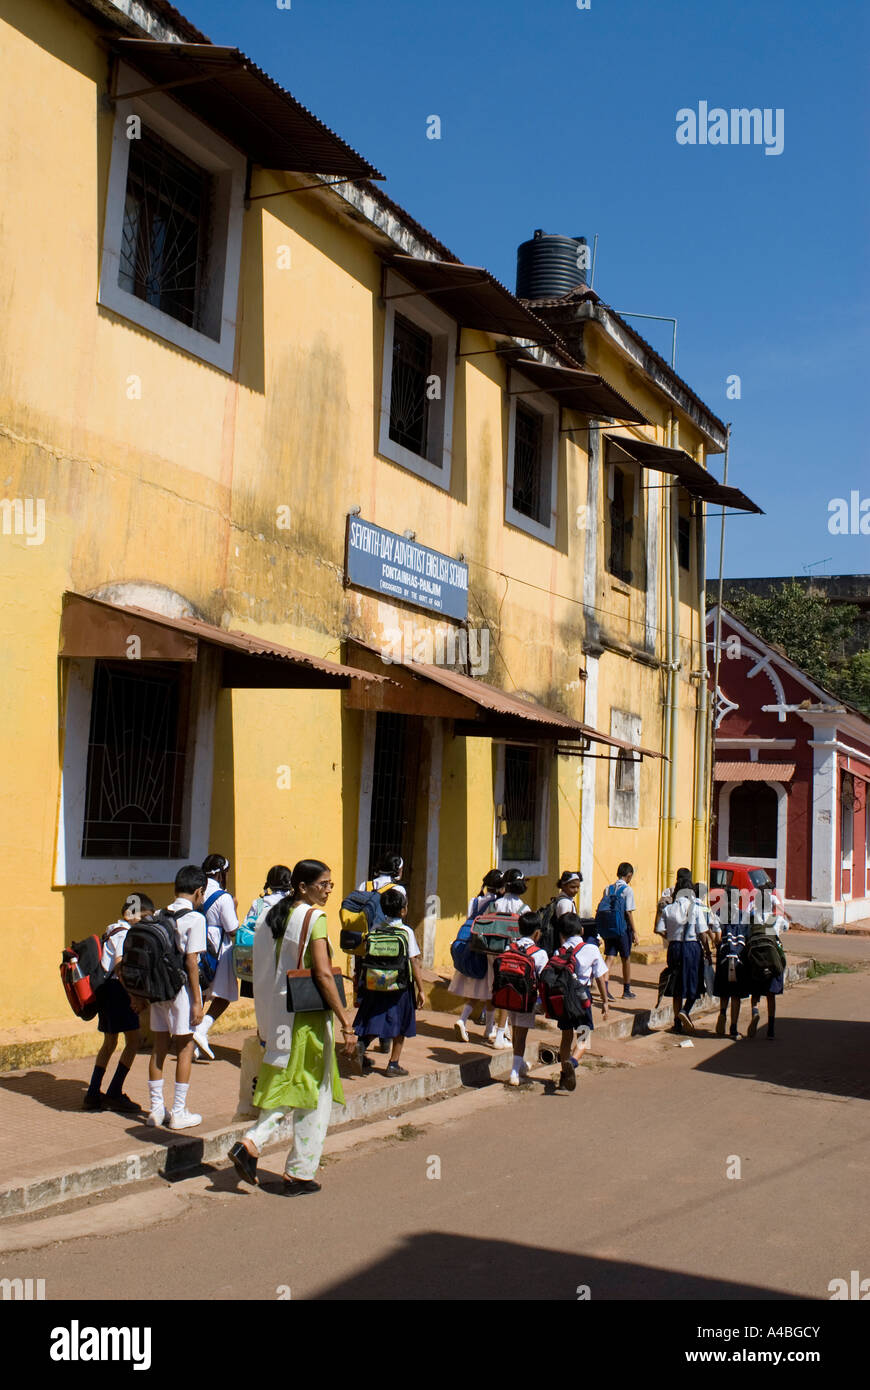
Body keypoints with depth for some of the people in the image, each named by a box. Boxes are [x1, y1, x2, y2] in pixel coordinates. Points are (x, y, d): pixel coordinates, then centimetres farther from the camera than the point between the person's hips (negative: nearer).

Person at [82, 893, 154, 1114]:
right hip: (116, 990, -11)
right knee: (134, 1039, -8)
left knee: (109, 1042, 18)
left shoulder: (112, 931, 19)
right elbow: (121, 965, -23)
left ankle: (92, 1095, 19)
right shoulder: (125, 933, -11)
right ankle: (114, 1093, -7)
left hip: (105, 990, 11)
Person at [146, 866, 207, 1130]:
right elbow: (191, 962, -15)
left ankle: (156, 1109, 18)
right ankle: (179, 1113, 5)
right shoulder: (195, 918, -11)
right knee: (185, 1047, 3)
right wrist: (197, 1001, -11)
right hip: (181, 987, -6)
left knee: (159, 1046, 12)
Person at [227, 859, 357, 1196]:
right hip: (308, 1017, -7)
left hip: (276, 1016, 7)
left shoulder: (272, 916, 9)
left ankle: (251, 1143, 1)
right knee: (313, 1094, 5)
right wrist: (346, 1023, -18)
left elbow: (263, 973, 12)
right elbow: (323, 974, -20)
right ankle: (300, 1173, 11)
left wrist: (265, 1021, 19)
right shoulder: (314, 917, -13)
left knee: (284, 1087, 19)